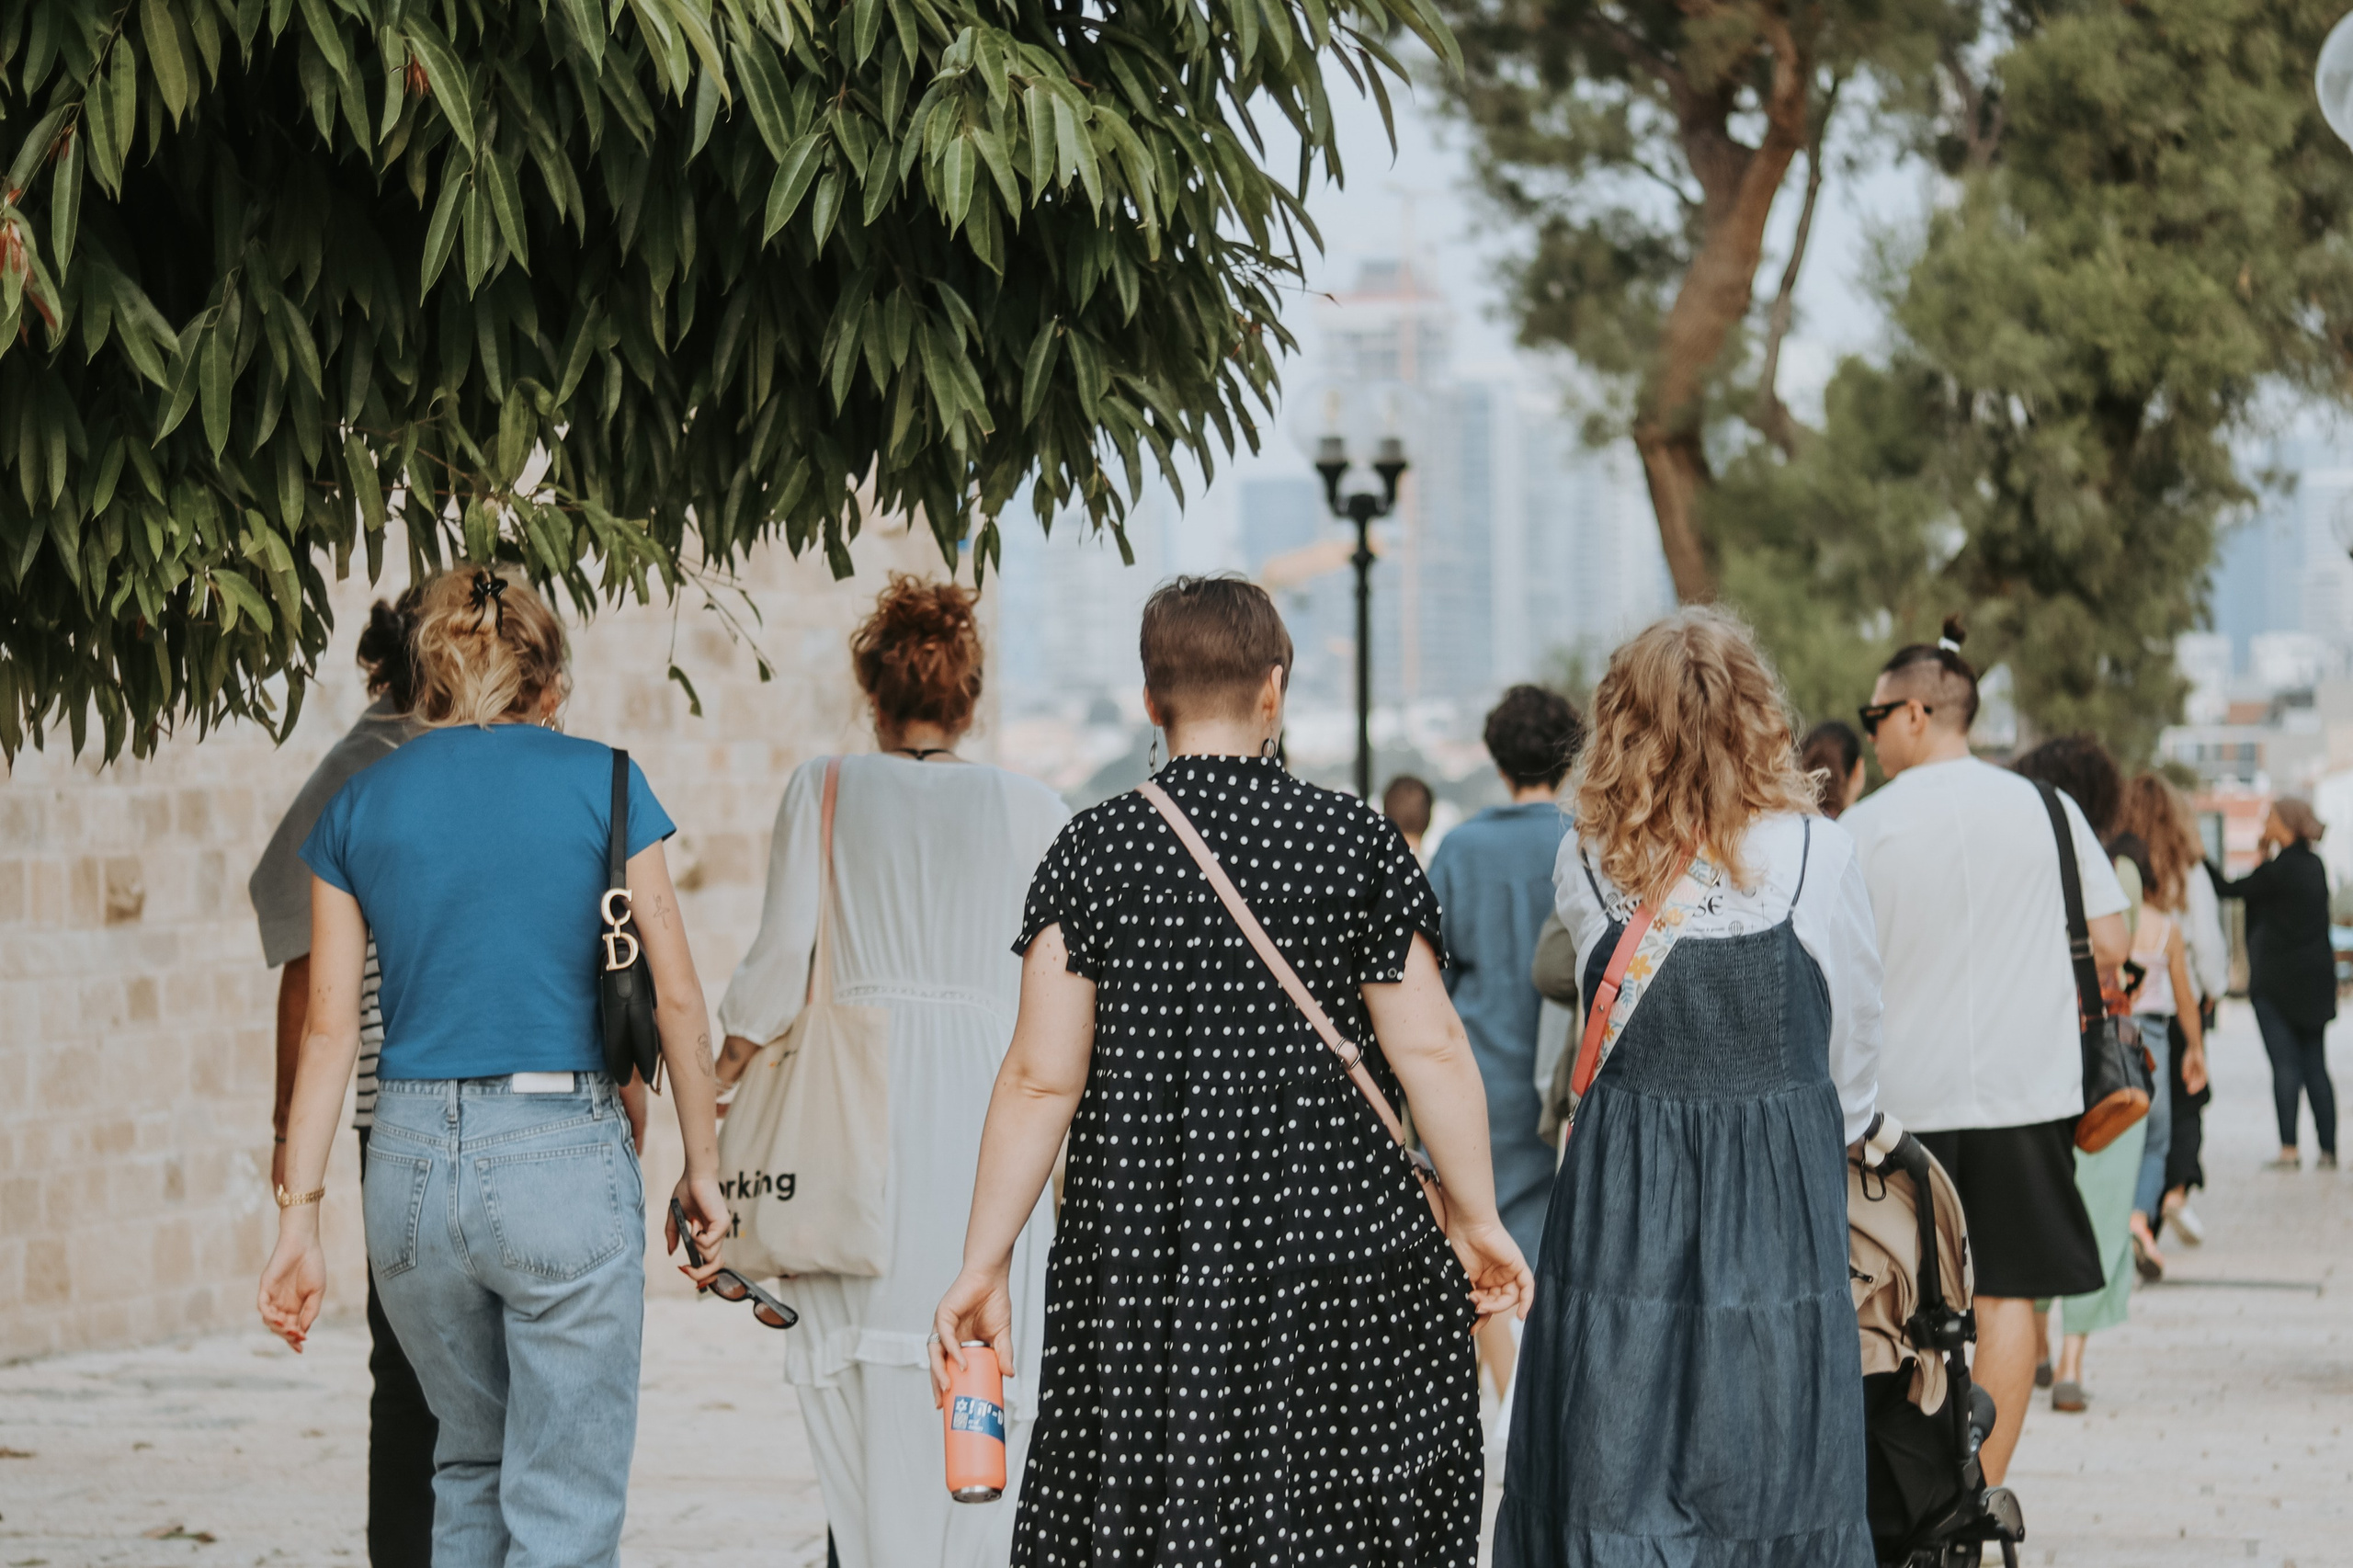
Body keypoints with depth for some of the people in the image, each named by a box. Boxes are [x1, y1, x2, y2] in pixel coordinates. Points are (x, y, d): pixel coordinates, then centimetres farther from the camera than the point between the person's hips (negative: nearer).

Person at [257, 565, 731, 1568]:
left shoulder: (358, 808, 6)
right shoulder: (600, 782, -1)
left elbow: (328, 1030, 4)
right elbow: (675, 996, -1)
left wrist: (300, 1217, 7)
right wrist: (701, 1165, 8)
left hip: (411, 1158, 3)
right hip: (564, 1151, -3)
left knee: (471, 1462, 23)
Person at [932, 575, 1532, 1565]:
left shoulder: (1091, 850, -2)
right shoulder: (1356, 842, -2)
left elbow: (1041, 1078, -6)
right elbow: (1429, 1050, -4)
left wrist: (985, 1264, -2)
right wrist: (1478, 1222, 7)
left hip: (1138, 1254, 0)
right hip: (1337, 1247, 0)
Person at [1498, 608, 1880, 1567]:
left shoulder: (1586, 867, -2)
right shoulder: (1815, 857, -6)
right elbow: (1853, 1038, 6)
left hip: (1621, 1198, 1)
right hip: (1777, 1204, -1)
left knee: (1611, 1473, 5)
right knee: (1771, 1476, 6)